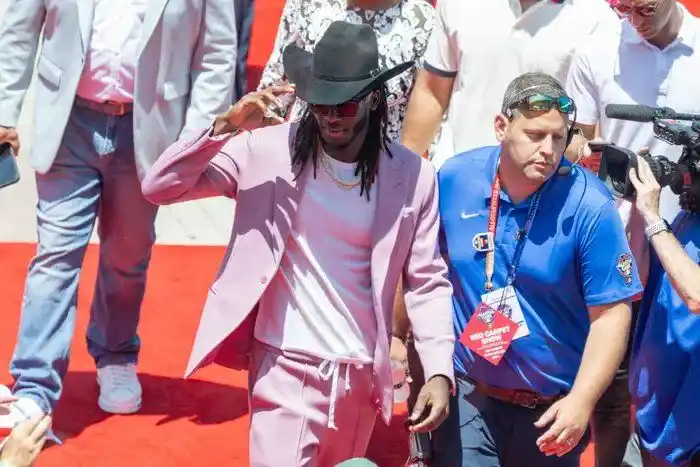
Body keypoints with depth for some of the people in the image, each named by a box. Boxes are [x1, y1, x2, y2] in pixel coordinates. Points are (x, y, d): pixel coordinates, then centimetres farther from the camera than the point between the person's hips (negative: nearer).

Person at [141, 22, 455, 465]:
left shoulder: (412, 176, -7)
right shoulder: (267, 149, -9)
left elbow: (428, 282, -2)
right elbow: (159, 187, -10)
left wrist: (439, 371, -13)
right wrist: (225, 127, -23)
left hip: (361, 372, 2)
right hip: (286, 366, -2)